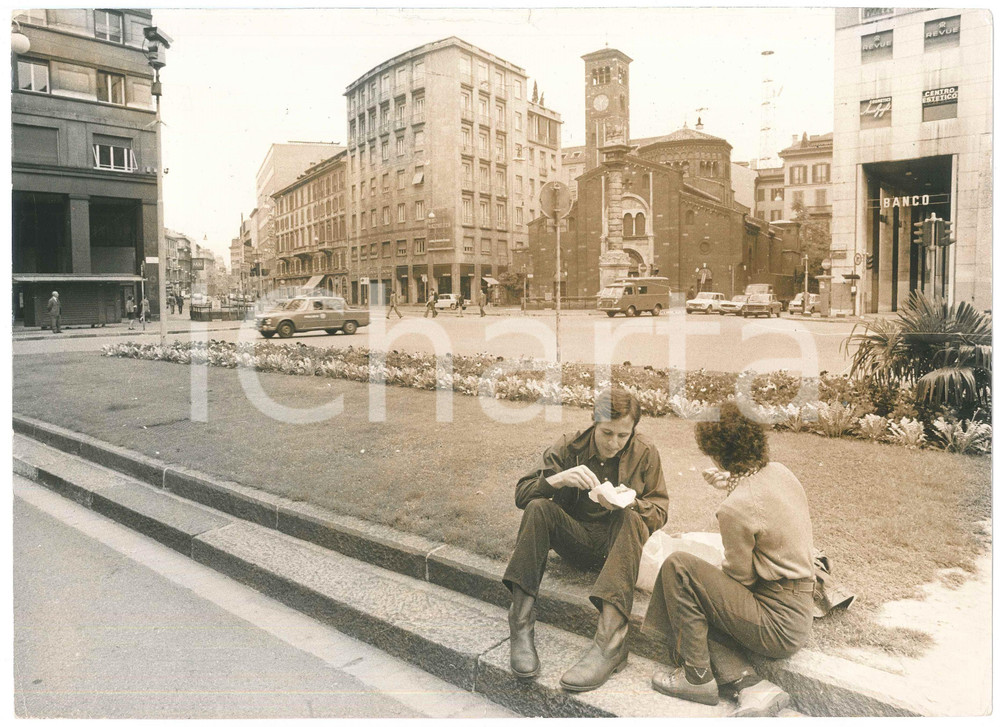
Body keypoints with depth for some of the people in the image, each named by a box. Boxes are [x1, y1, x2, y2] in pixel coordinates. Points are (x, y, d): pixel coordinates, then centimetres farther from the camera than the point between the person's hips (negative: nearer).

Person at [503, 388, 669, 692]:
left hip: (619, 542, -1)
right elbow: (521, 493, -9)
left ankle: (609, 643, -45)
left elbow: (659, 513, -2)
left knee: (631, 518, -33)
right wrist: (559, 479, -29)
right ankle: (521, 625, -30)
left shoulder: (645, 453, -2)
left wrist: (628, 502, -24)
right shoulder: (570, 446, -3)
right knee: (538, 507, -26)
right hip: (577, 538, 1)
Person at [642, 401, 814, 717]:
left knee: (678, 566, -10)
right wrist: (733, 482, 22)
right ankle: (749, 686, -1)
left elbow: (739, 576, -13)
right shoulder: (780, 472, -1)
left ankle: (697, 677, 1)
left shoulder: (736, 508, -25)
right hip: (798, 614, 9)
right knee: (695, 605, 14)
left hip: (777, 626, -9)